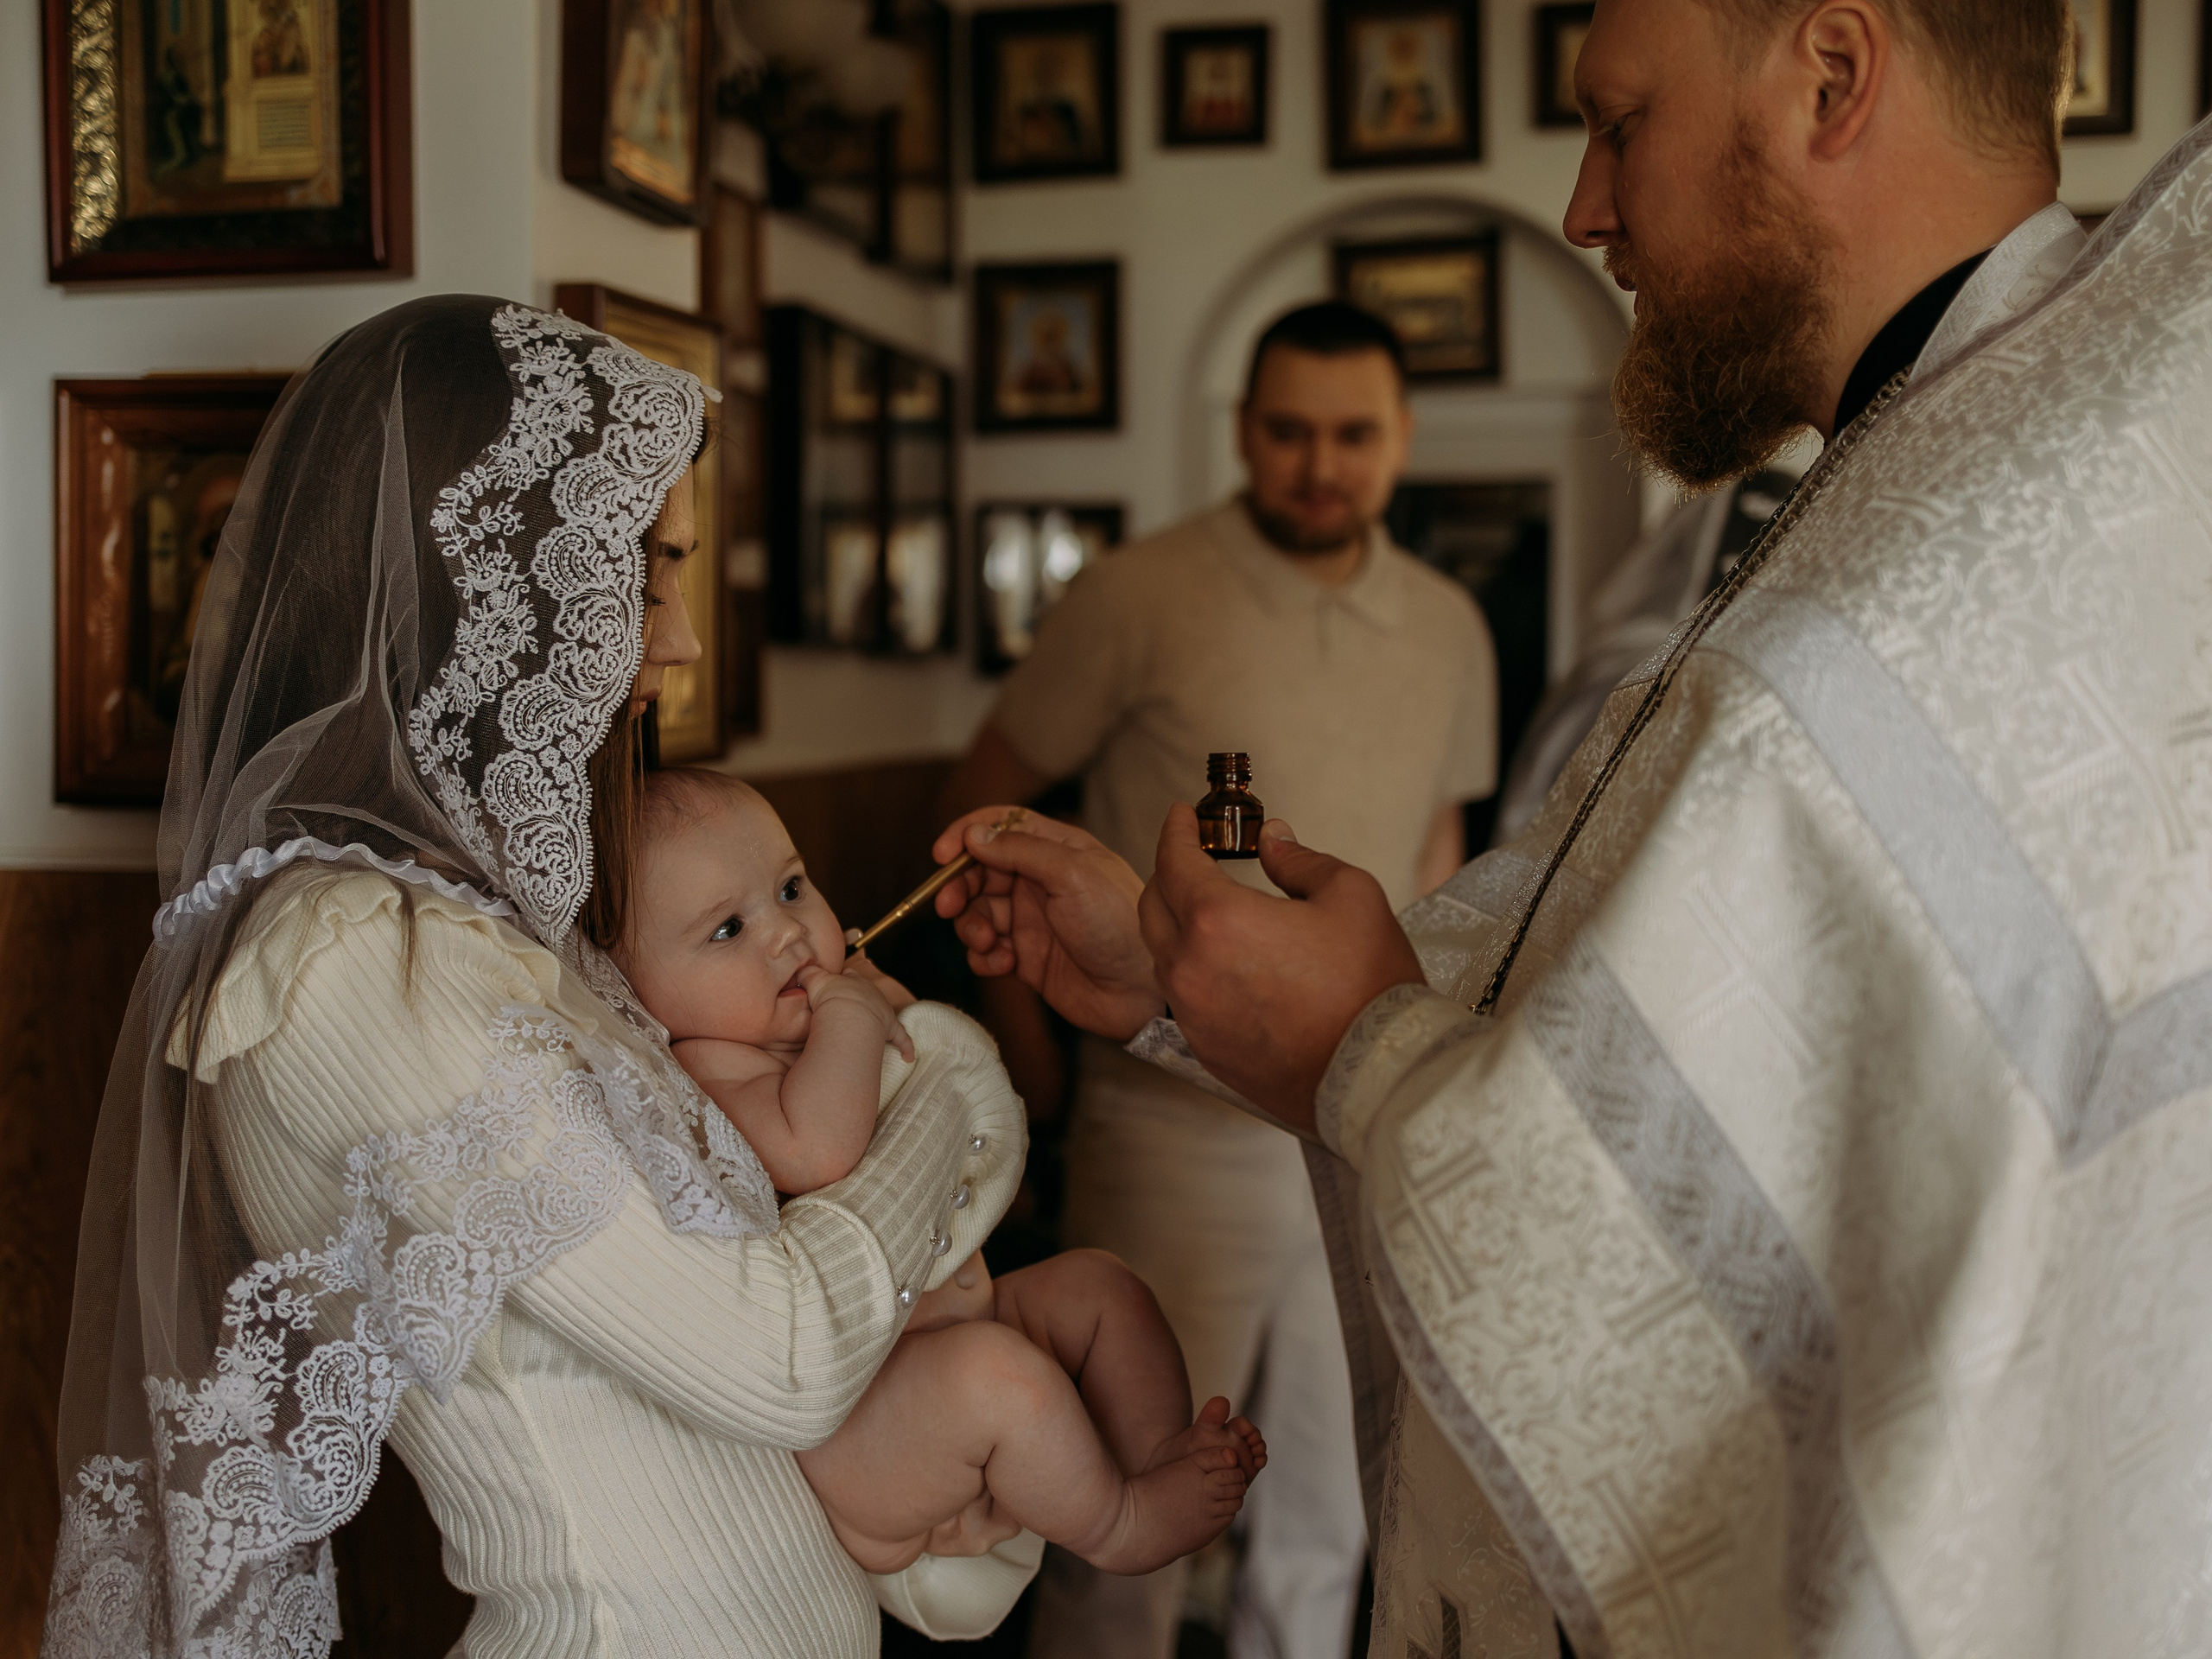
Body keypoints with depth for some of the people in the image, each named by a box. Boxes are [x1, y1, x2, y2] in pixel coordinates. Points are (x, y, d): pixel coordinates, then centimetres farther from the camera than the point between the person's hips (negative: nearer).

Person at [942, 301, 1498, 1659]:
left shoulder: (1450, 631, 7)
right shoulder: (1138, 602, -7)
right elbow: (986, 796, 3)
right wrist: (1012, 1011, 0)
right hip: (1179, 1126, -4)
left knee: (1326, 1519, 15)